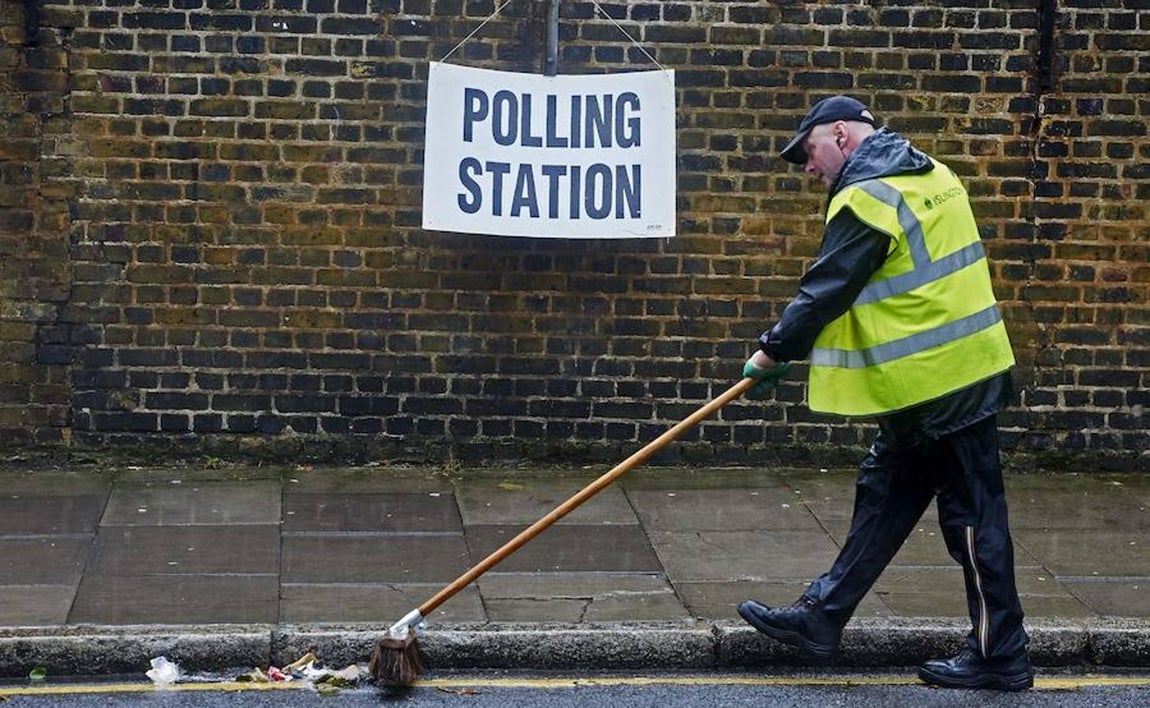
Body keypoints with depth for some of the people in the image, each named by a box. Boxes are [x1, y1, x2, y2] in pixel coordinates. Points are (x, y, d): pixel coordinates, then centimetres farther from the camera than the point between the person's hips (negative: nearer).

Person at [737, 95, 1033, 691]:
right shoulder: (932, 175, 12)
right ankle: (820, 618, 20)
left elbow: (825, 290, -15)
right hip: (964, 367, 10)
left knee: (971, 514, -2)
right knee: (882, 495, 13)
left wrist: (773, 350, 0)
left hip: (933, 383, -10)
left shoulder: (865, 201, -17)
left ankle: (1000, 656, 6)